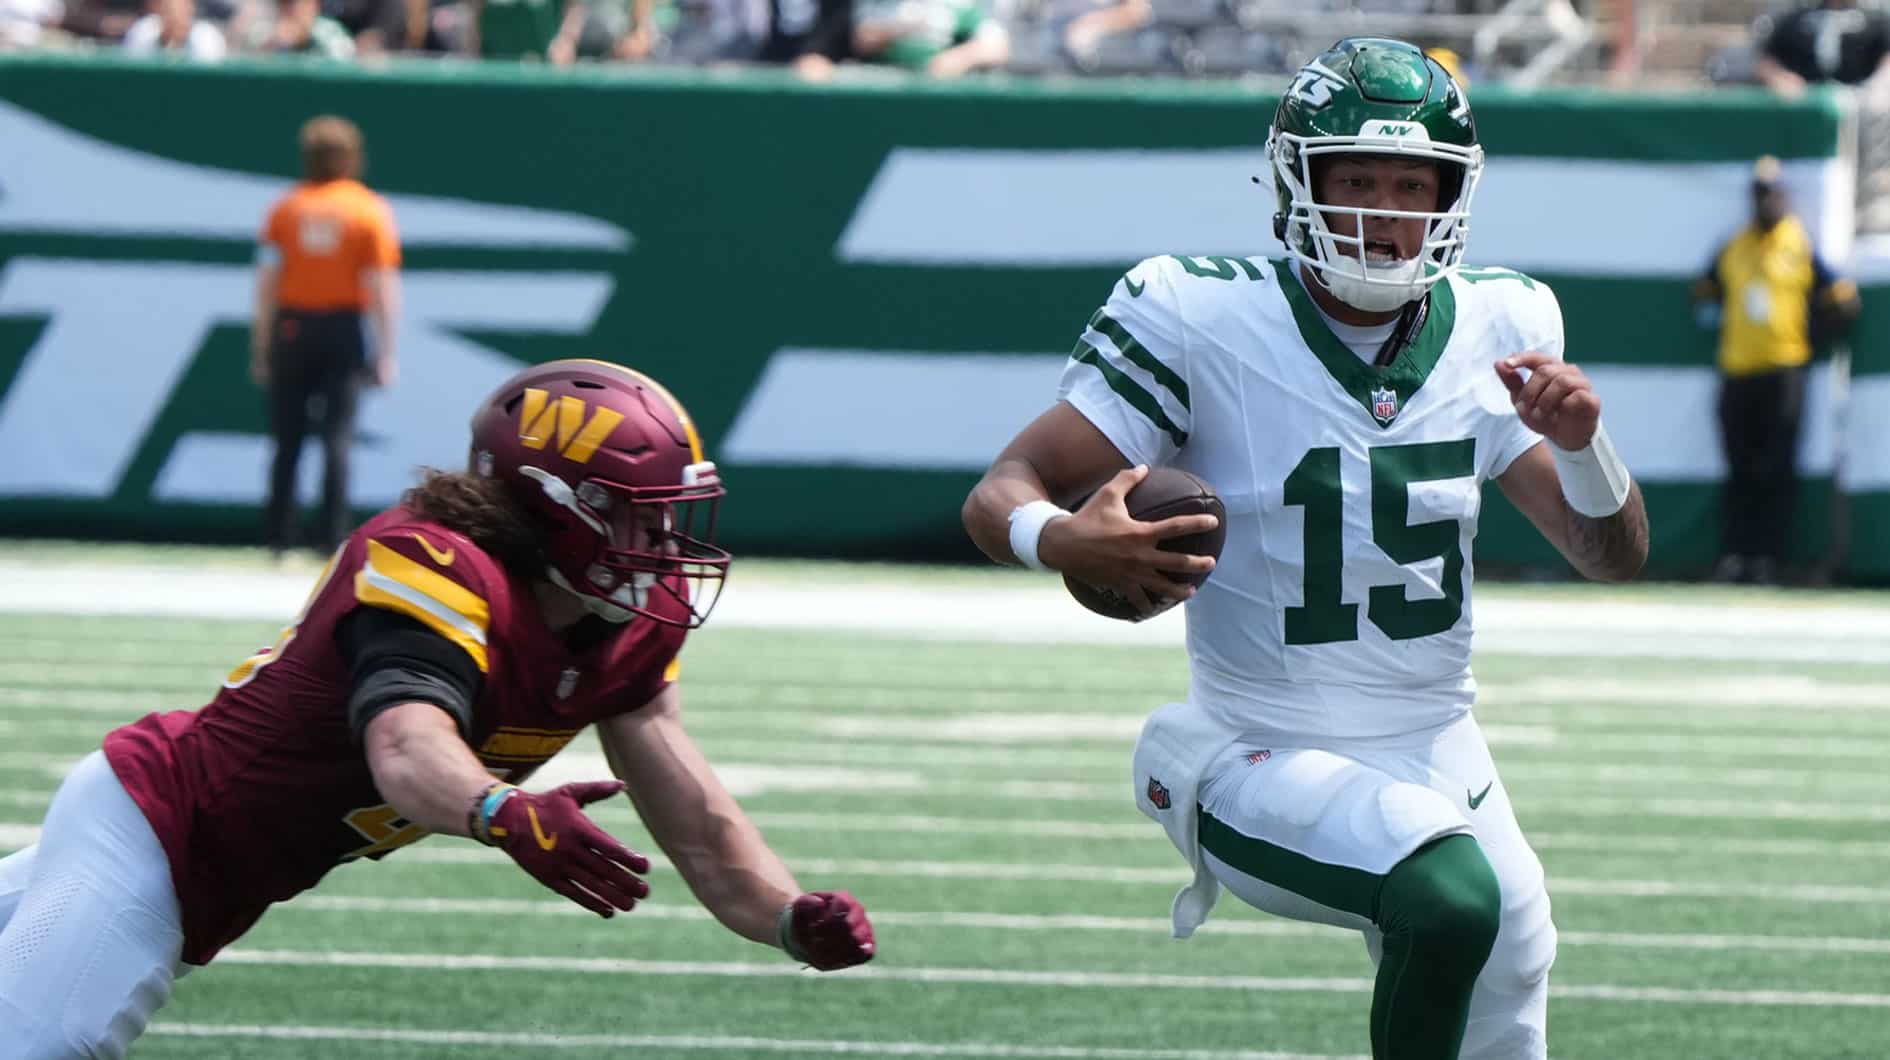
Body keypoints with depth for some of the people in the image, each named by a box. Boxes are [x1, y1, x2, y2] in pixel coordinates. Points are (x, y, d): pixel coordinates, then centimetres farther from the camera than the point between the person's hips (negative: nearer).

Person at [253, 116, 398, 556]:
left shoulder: (286, 209, 3)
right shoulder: (371, 211, -2)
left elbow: (266, 281, 0)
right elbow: (382, 287, -6)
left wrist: (260, 345, 5)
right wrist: (386, 352, -3)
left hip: (291, 331, 2)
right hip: (344, 331, -2)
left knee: (287, 440, 8)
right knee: (337, 438, -2)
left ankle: (279, 536, 8)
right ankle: (333, 537, -8)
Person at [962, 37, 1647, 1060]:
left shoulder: (1491, 333, 0)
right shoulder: (1203, 322, -13)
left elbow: (1612, 556, 2)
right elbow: (1002, 495, -13)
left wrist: (1580, 445, -20)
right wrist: (1061, 539, -38)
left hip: (1440, 758, 6)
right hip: (1265, 756, -6)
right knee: (1450, 897, -33)